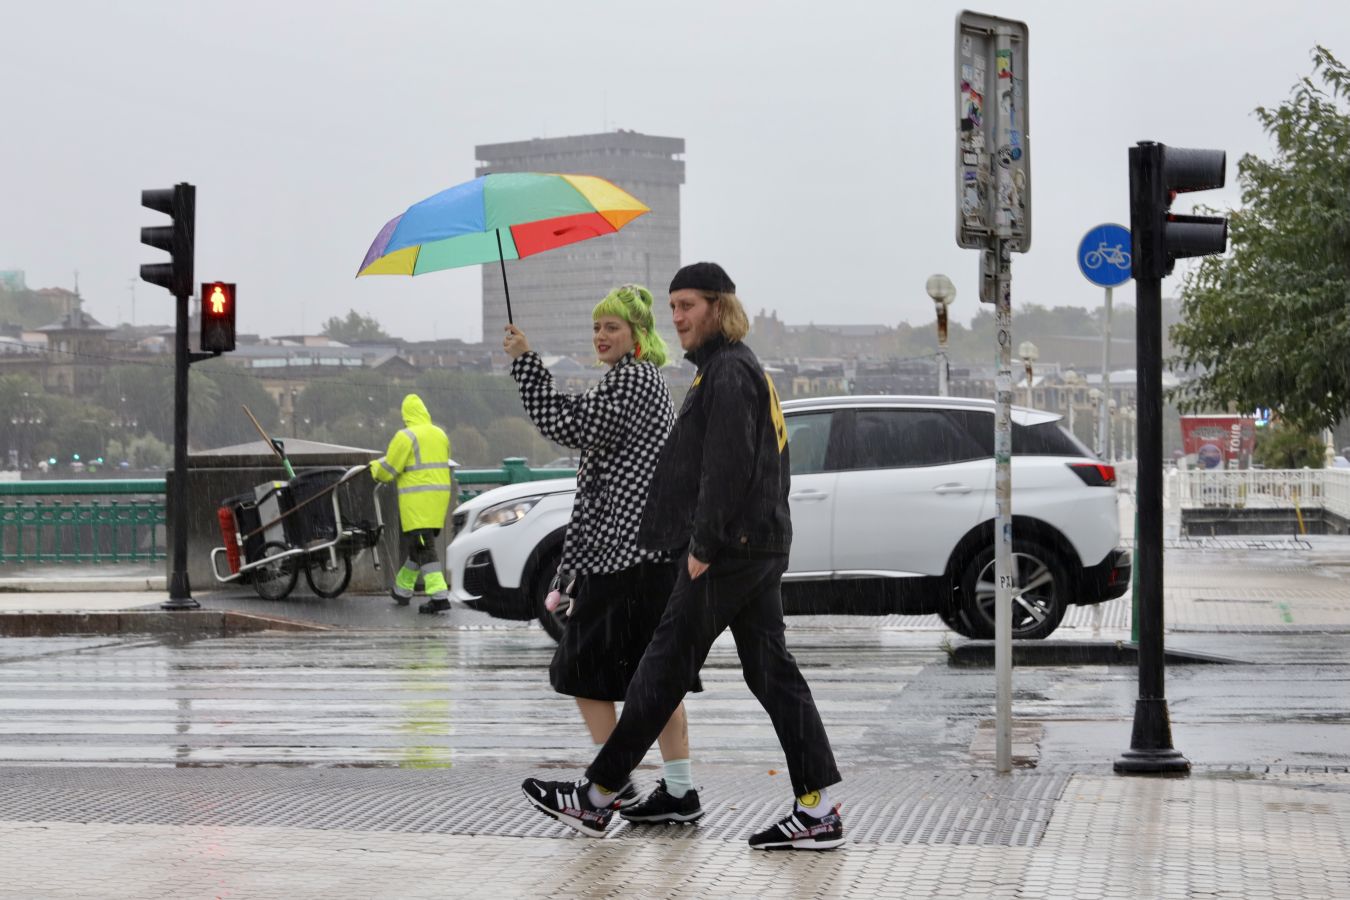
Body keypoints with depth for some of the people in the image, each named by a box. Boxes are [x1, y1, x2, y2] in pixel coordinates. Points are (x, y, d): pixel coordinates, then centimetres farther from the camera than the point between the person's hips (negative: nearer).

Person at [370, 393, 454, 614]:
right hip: (439, 495, 7)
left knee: (424, 547, -9)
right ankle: (403, 590, 33)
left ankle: (439, 596, -18)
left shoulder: (406, 437, -11)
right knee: (420, 544, 19)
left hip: (417, 500, -7)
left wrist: (375, 466, 15)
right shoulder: (440, 435, 12)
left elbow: (387, 470, -8)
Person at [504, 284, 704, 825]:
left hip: (624, 552, -10)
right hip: (655, 552, 10)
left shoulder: (631, 379, -11)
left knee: (584, 668, -4)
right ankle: (679, 791, 9)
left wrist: (525, 362, -17)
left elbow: (569, 427, -18)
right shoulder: (650, 380, 22)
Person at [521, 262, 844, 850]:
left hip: (729, 546, -10)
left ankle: (596, 799, 3)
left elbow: (727, 467, -20)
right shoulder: (739, 368, 21)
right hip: (761, 545, 10)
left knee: (664, 667, -4)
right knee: (770, 670, 6)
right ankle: (818, 811, 2)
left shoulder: (728, 371, -12)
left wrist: (703, 546, -19)